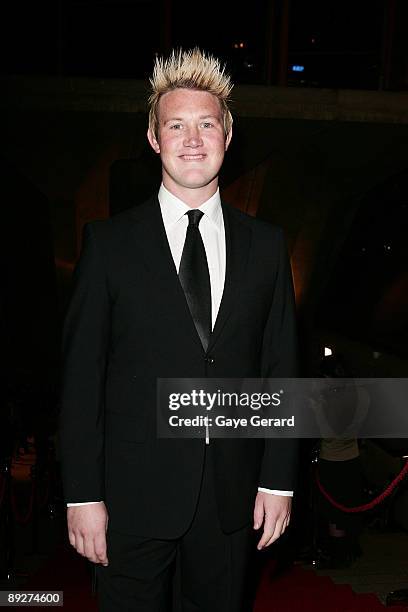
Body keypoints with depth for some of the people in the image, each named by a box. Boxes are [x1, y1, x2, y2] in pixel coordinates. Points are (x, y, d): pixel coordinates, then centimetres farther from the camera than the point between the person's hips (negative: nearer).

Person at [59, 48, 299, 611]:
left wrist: (278, 480, 1)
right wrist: (83, 495, -7)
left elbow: (281, 365, 3)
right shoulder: (108, 242, -4)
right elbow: (82, 375, -5)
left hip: (234, 498, 2)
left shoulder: (266, 244, 2)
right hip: (134, 495, -1)